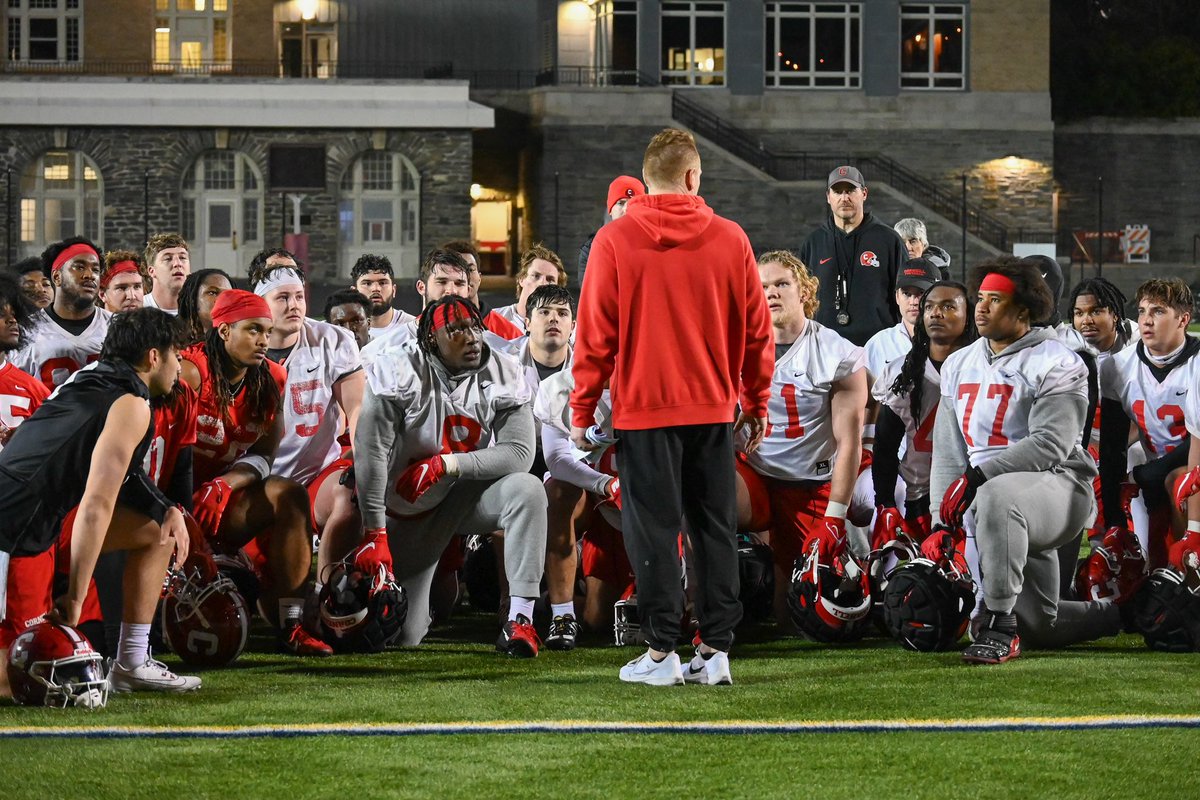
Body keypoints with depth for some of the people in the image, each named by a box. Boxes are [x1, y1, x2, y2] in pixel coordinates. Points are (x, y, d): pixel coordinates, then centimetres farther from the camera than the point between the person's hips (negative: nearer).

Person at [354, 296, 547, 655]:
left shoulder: (501, 375, -10)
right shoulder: (399, 373, -18)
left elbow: (519, 453, -18)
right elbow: (370, 454, -23)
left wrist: (446, 465, -25)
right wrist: (375, 533, -26)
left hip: (470, 495, 2)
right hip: (409, 509, -2)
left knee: (527, 490, -30)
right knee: (403, 634, -6)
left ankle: (520, 620, -28)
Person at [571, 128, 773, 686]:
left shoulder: (614, 241, -5)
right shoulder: (730, 240, 1)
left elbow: (595, 335, -5)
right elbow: (756, 331, 5)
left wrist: (582, 411, 4)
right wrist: (757, 404, 16)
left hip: (644, 410, -2)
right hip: (715, 409, 2)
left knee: (653, 529, 1)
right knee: (715, 528, 8)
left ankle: (662, 652, 0)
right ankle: (715, 650, 8)